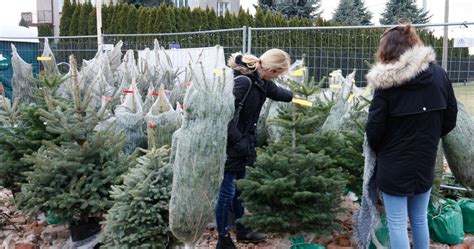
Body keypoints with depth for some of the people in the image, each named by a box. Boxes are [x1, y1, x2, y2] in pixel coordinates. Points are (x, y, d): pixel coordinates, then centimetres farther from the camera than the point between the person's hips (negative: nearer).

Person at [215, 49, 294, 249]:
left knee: (239, 189, 20)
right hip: (229, 145, -9)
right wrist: (238, 141, -25)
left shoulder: (259, 79, 4)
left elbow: (275, 92, 27)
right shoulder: (243, 81, -25)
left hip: (242, 143, 10)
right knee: (227, 192, 1)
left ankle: (242, 231, 35)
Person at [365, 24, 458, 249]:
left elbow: (374, 128, -13)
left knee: (397, 224, 5)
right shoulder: (438, 73, -2)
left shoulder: (386, 82, -16)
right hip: (425, 161, 5)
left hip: (394, 165, -5)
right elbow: (450, 119, 4)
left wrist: (379, 150, 7)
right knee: (420, 219, 19)